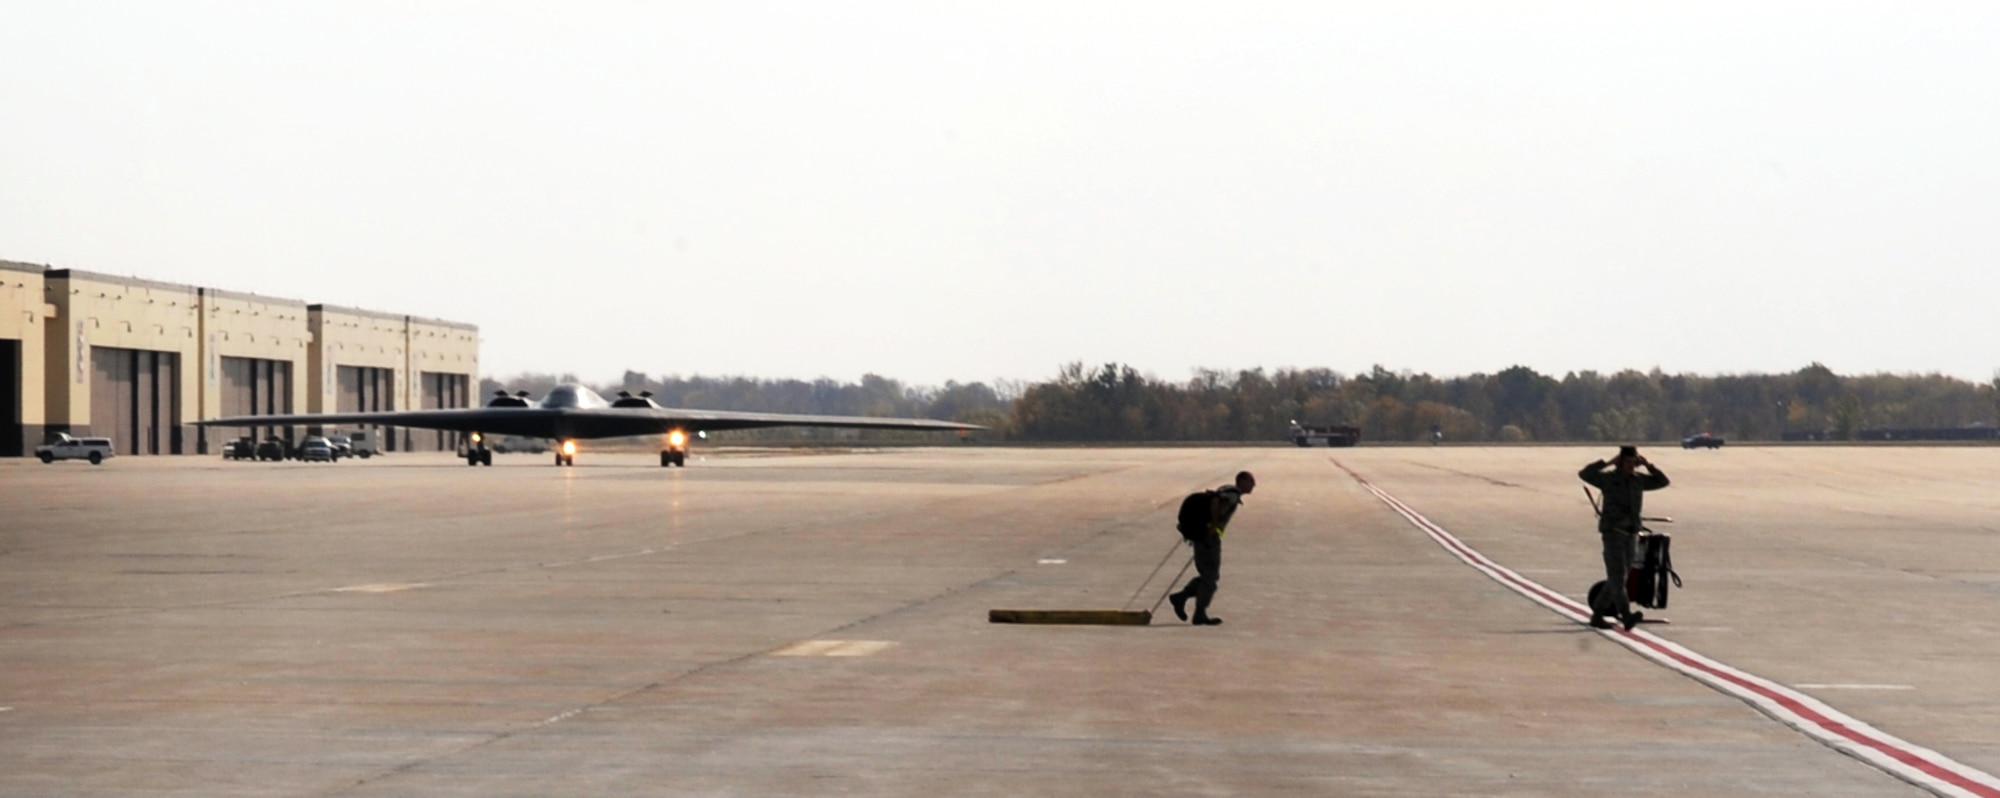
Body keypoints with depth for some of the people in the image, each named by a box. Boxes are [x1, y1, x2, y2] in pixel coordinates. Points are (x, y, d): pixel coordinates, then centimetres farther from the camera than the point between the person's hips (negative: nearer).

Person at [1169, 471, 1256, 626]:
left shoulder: (1226, 490, 17)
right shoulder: (1233, 494, -12)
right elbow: (1215, 502, -30)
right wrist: (1215, 524, -20)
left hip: (1200, 536, 9)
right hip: (1208, 537, -9)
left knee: (1208, 575, 16)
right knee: (1210, 577, -1)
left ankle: (1181, 597, 13)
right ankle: (1200, 615, 3)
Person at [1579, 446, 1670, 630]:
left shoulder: (1639, 480, 11)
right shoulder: (1609, 478, -4)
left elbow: (1663, 481, 14)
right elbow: (1584, 474, -15)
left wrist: (1648, 465, 1)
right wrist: (1608, 463, -17)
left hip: (1630, 533, 6)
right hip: (1612, 532, -6)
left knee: (1616, 578, 10)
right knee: (1617, 575, -16)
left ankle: (1597, 615, 20)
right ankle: (1627, 615, -28)